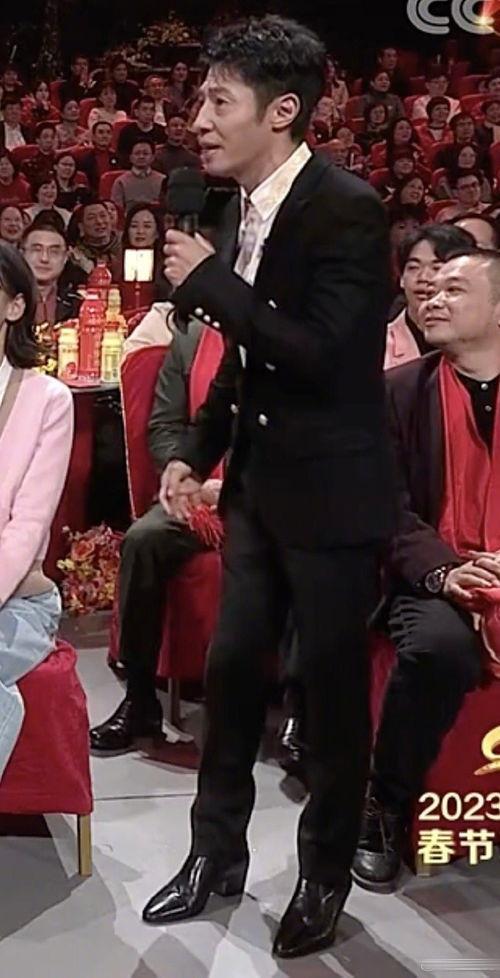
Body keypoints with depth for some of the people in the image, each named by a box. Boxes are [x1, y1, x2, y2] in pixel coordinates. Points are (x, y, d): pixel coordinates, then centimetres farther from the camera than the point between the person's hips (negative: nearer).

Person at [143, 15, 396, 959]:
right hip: (260, 483, 8)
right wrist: (197, 452, 9)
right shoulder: (247, 207, 7)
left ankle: (325, 875, 26)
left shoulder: (347, 209, -17)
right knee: (231, 665, 14)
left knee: (332, 685, 6)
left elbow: (326, 355, -26)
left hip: (330, 492, -7)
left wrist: (208, 279, -22)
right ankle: (217, 850, 32)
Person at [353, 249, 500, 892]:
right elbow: (390, 507, -1)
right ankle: (385, 808, -9)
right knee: (438, 646, -32)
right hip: (436, 582, -1)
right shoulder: (399, 390, 7)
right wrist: (443, 572, -18)